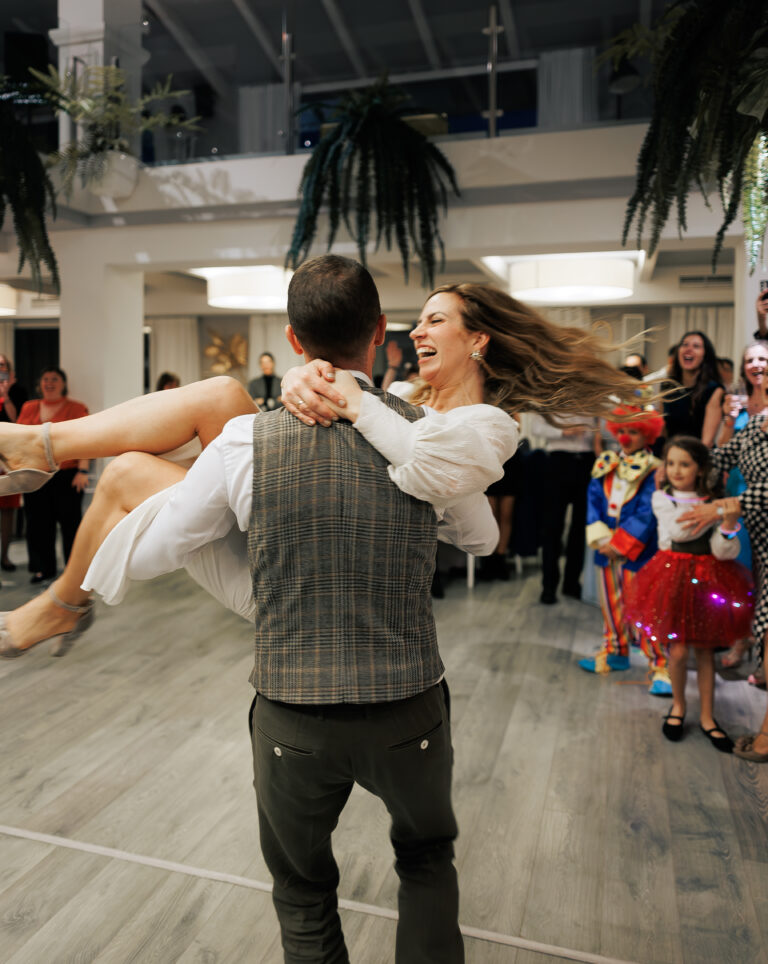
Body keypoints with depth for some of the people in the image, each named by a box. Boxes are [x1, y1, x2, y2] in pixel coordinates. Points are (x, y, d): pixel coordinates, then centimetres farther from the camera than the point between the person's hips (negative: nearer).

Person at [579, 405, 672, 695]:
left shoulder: (652, 471, -10)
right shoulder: (606, 466, 8)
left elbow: (647, 514, -15)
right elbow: (594, 500, 4)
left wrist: (620, 543, -17)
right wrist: (600, 538, -8)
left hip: (636, 552, -6)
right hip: (606, 551, 6)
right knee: (610, 604, 17)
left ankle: (661, 665, 6)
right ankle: (615, 651, 35)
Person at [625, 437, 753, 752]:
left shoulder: (715, 502, -1)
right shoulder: (662, 498, -2)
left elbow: (725, 553, -9)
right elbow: (678, 530, -19)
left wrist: (729, 523, -25)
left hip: (707, 581, 1)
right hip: (673, 577, -1)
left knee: (705, 649, 10)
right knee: (678, 649, 0)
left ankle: (707, 716, 25)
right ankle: (678, 706, 27)